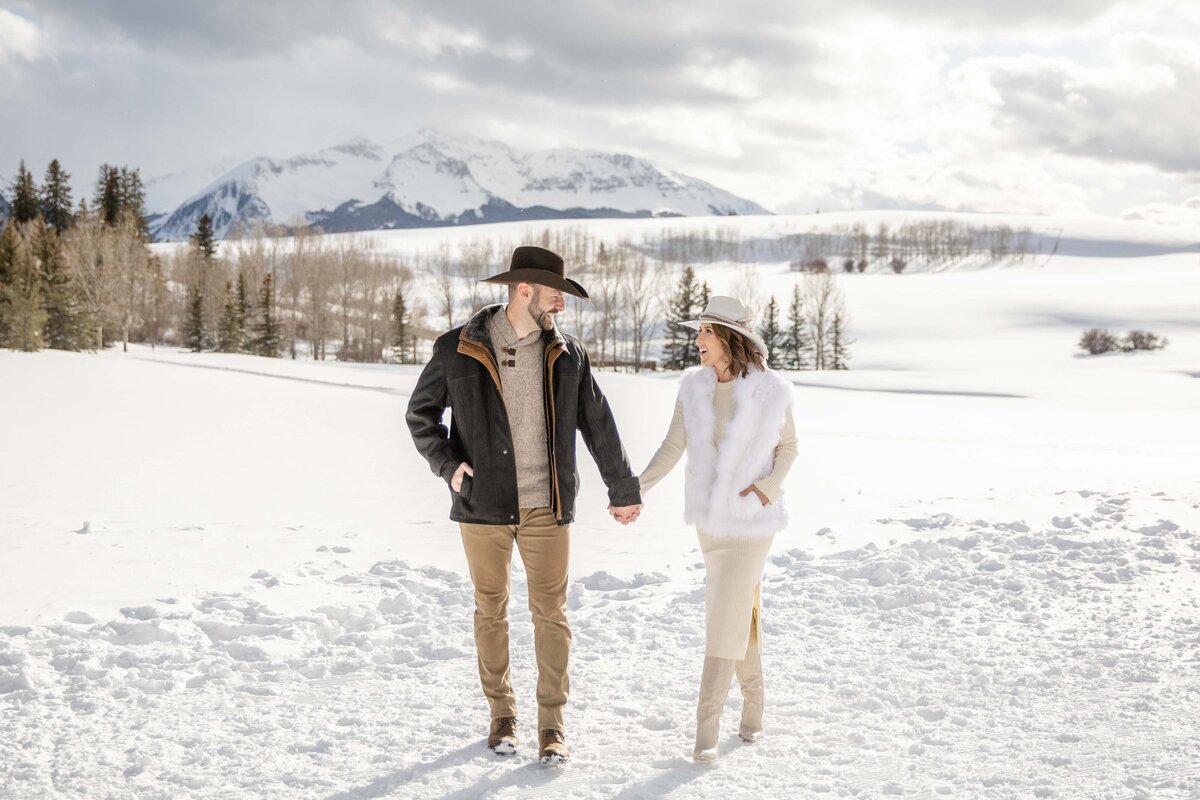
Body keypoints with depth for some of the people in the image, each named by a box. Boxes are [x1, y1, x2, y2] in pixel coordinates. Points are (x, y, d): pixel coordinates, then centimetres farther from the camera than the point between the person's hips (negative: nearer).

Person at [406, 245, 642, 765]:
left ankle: (552, 724, 11)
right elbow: (420, 415, 7)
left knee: (551, 612, 1)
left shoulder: (567, 355, 3)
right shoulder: (458, 351, -4)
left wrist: (623, 490, 15)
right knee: (491, 610, 9)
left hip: (546, 507, 1)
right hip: (483, 505, -1)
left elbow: (599, 426, 11)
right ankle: (501, 715, 24)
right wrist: (447, 464, -7)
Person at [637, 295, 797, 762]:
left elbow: (788, 446, 1)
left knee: (727, 619, -10)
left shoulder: (772, 392, -13)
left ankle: (706, 728, -6)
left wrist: (770, 486, -17)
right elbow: (673, 447, 2)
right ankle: (753, 699, 35)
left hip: (752, 518, -4)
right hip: (711, 517, 4)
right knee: (741, 611, 16)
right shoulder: (694, 386, -4)